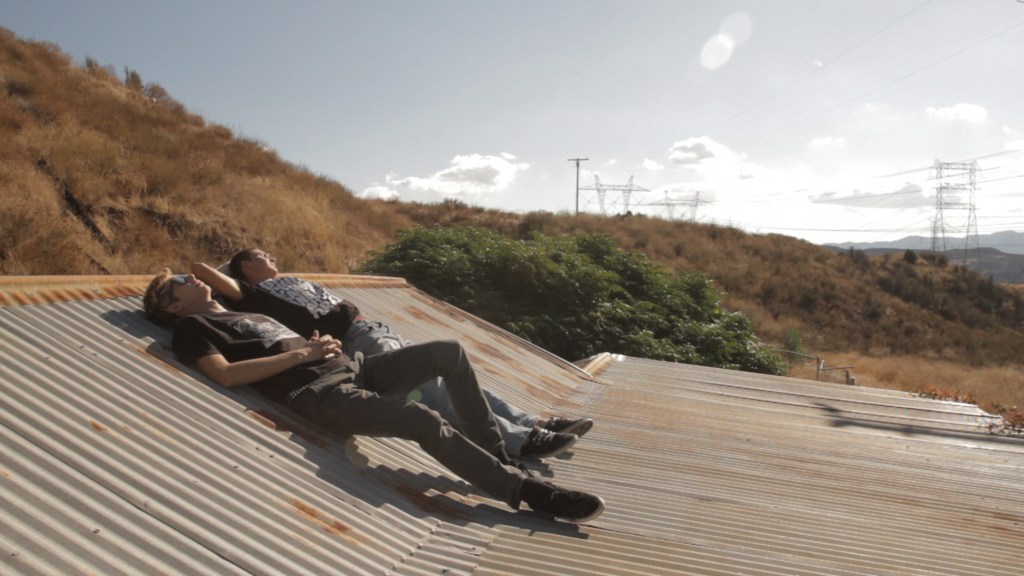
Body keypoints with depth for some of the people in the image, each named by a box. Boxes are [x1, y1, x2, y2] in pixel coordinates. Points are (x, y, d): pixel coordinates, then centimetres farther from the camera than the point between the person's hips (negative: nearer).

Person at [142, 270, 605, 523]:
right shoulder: (193, 328, 7)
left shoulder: (246, 313, 32)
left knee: (448, 351, -5)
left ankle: (496, 455, -1)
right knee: (424, 421, -28)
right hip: (318, 393, -8)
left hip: (348, 367, 9)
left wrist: (320, 341, 7)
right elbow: (226, 374, -14)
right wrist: (302, 353, -12)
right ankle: (525, 490, -20)